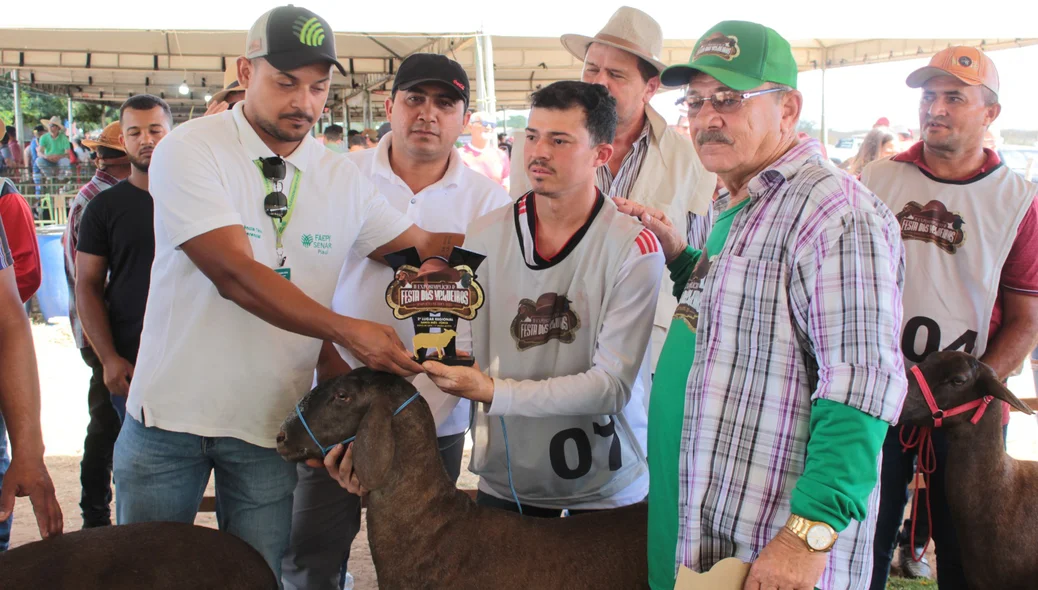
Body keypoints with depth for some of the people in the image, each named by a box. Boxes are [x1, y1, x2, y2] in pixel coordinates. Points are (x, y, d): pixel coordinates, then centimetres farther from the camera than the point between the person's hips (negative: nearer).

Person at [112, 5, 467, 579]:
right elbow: (234, 274, -22)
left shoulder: (341, 177, 3)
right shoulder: (189, 149, -11)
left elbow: (422, 247, 4)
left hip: (270, 424, 3)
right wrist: (346, 331, -30)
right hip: (171, 412, -2)